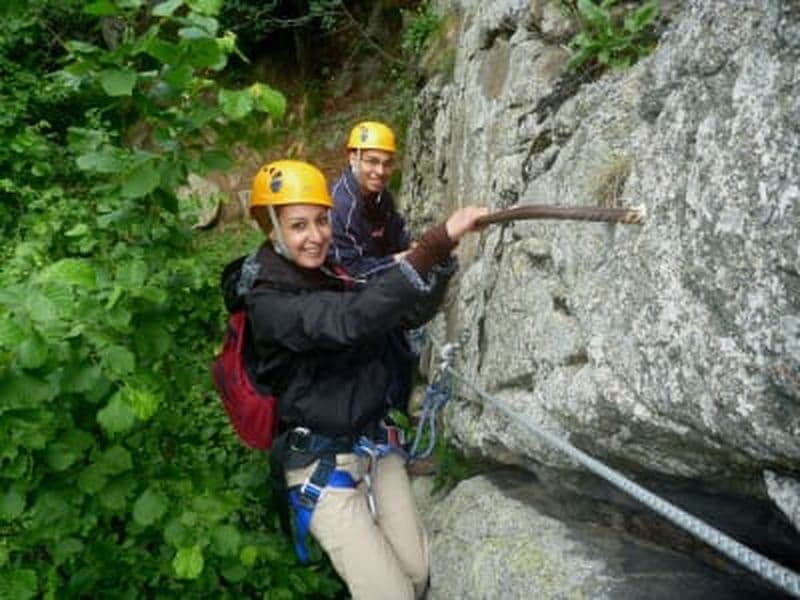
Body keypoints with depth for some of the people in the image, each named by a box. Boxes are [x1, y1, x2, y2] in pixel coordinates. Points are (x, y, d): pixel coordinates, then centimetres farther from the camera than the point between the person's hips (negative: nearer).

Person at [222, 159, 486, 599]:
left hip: (377, 445, 6)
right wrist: (436, 244, -40)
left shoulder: (336, 278, 3)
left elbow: (411, 313, -2)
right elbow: (348, 321, -36)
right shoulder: (268, 304, -18)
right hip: (322, 467, -6)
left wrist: (442, 254, -21)